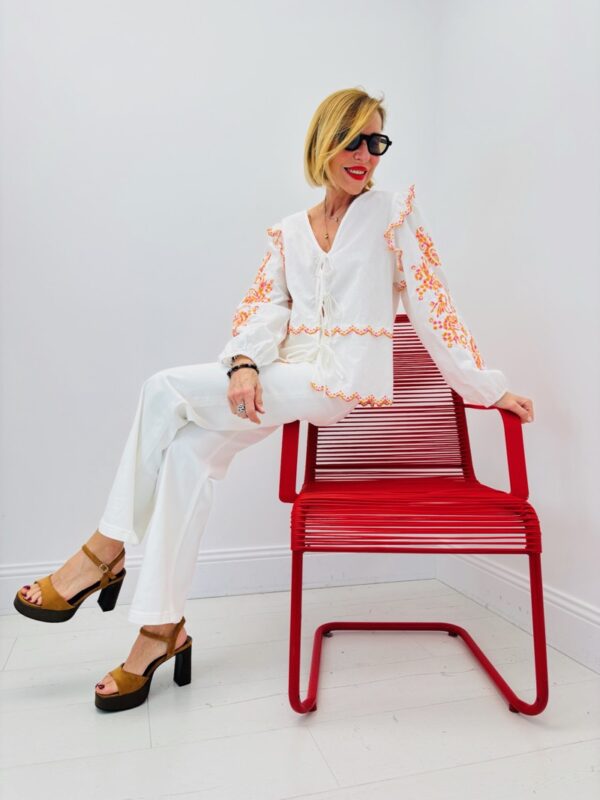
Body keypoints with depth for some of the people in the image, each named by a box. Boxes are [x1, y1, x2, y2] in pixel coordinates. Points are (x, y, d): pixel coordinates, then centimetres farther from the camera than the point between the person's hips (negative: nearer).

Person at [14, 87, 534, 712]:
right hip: (290, 379, 5)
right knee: (195, 445, -20)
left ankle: (104, 551, -2)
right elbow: (265, 310, 6)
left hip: (348, 381, -5)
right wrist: (244, 364, -14)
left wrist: (486, 388, 0)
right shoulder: (288, 233, 17)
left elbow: (433, 304, 2)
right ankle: (161, 628, -7)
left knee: (165, 389, -18)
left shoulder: (395, 211, 5)